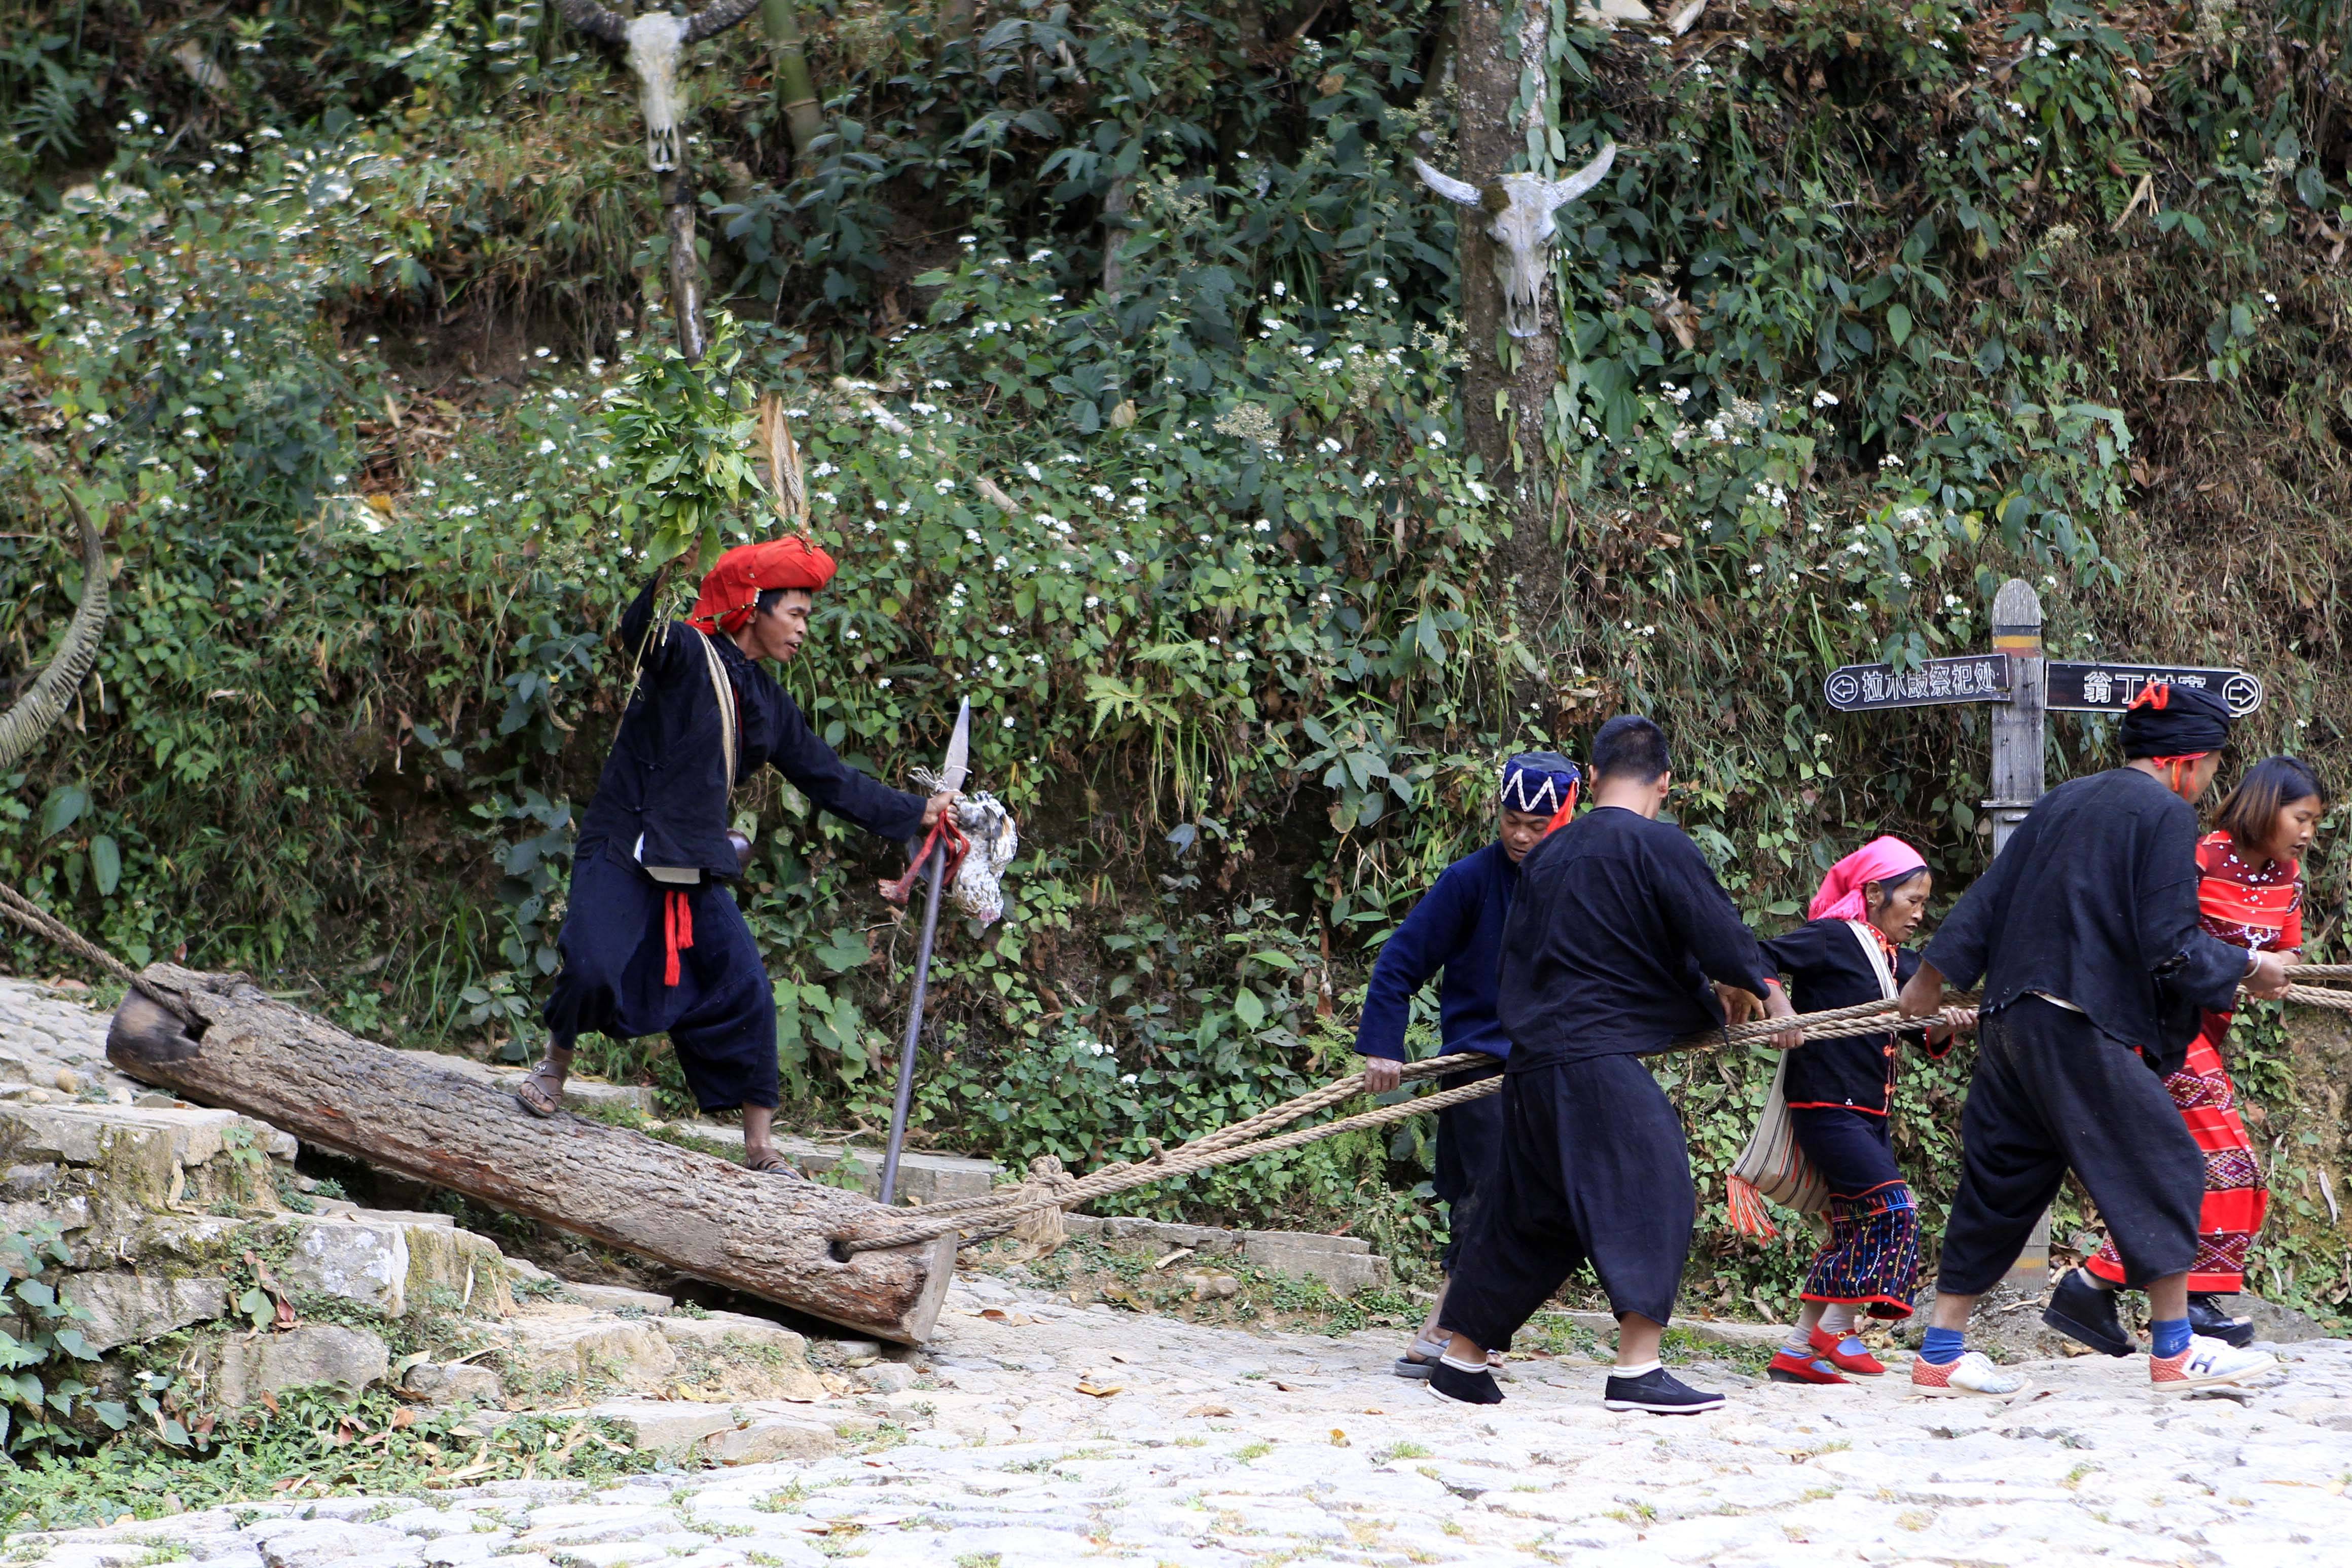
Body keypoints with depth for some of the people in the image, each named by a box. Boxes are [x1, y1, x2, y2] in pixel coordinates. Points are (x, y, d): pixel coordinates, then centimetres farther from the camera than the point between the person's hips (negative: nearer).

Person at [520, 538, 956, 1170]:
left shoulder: (768, 704, 14)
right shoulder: (684, 655, -7)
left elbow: (829, 779, 21)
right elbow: (640, 628, -29)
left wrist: (916, 812, 20)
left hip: (697, 871, 6)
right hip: (622, 853, -6)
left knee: (744, 993, -3)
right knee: (592, 968, -20)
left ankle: (759, 1146, 6)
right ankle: (555, 1066, 13)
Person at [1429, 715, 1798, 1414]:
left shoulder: (1548, 854, 16)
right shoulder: (1656, 845, -6)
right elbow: (1717, 935, -5)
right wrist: (1766, 990, 13)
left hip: (1532, 1061, 8)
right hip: (1603, 1061, -8)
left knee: (1527, 1214, 17)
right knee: (1654, 1196, -8)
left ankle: (1460, 1356, 23)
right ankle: (1637, 1369, -18)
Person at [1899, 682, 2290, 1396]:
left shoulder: (2064, 801, 16)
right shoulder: (2166, 814, -7)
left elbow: (1989, 897, 18)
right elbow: (2169, 947, -12)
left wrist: (1933, 975, 24)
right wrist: (2248, 968, 2)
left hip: (2012, 1018, 8)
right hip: (2087, 1031, -8)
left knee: (2000, 1178, 11)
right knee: (2163, 1169, 1)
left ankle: (1942, 1351, 11)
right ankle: (2175, 1349, 4)